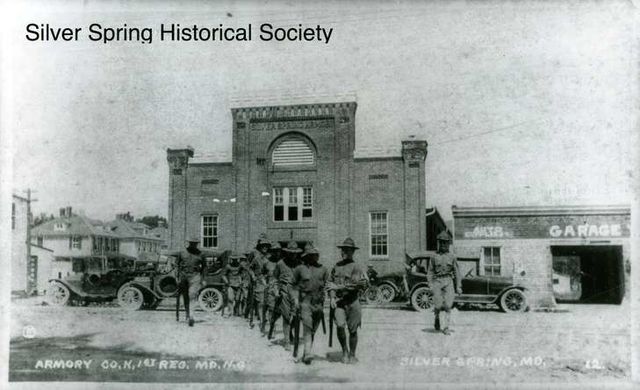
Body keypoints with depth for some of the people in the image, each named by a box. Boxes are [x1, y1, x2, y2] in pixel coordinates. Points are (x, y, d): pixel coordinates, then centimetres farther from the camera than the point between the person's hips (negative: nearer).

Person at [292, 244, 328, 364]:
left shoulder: (323, 269, 11)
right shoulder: (299, 269, 5)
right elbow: (295, 285, 9)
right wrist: (295, 299, -2)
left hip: (319, 301, 3)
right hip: (305, 300, -3)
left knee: (313, 329, 6)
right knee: (307, 325, -17)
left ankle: (305, 354, 18)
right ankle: (307, 354, -22)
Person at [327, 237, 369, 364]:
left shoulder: (356, 267, -4)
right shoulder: (336, 266, 12)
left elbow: (363, 284, -16)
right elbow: (330, 282, 19)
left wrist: (339, 287, -18)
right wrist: (332, 297, 2)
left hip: (352, 302, -3)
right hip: (339, 302, 3)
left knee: (353, 330, 4)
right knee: (340, 326, -15)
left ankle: (352, 355, 23)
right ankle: (344, 350, 8)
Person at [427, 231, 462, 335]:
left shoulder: (452, 256, 8)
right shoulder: (434, 257, 8)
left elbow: (457, 272, 6)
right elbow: (430, 272, 8)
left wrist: (458, 286, 0)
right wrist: (431, 284, -4)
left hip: (449, 282, 0)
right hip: (437, 282, 0)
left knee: (448, 304, -9)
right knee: (438, 305, -4)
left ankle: (445, 327, -4)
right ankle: (436, 319, 25)